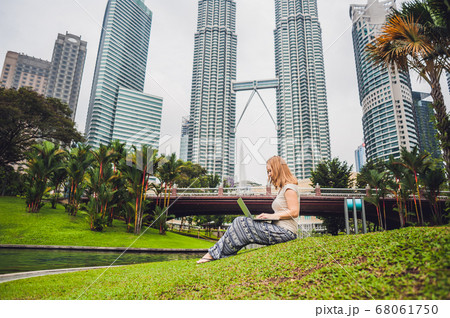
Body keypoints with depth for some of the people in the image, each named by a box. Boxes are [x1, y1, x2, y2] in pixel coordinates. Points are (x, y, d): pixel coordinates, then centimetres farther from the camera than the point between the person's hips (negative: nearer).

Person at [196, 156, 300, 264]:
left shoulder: (289, 187, -8)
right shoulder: (282, 188, 23)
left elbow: (294, 212, -17)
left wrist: (273, 216, -15)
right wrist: (267, 216, 5)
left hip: (286, 232, -9)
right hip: (279, 229, 9)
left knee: (242, 224, -17)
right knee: (240, 222, -5)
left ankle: (214, 254, -8)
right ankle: (214, 253, -8)